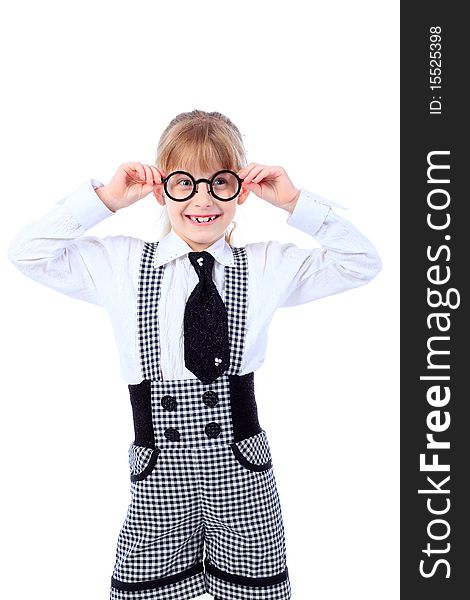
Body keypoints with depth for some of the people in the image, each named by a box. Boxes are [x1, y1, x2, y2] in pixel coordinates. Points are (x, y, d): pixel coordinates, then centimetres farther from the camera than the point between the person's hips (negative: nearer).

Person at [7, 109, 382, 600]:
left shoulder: (268, 266, 1)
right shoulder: (122, 264, 0)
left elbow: (363, 262, 2)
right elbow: (26, 253, -2)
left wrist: (295, 203, -6)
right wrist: (105, 199, -8)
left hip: (243, 473, 1)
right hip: (159, 473, 0)